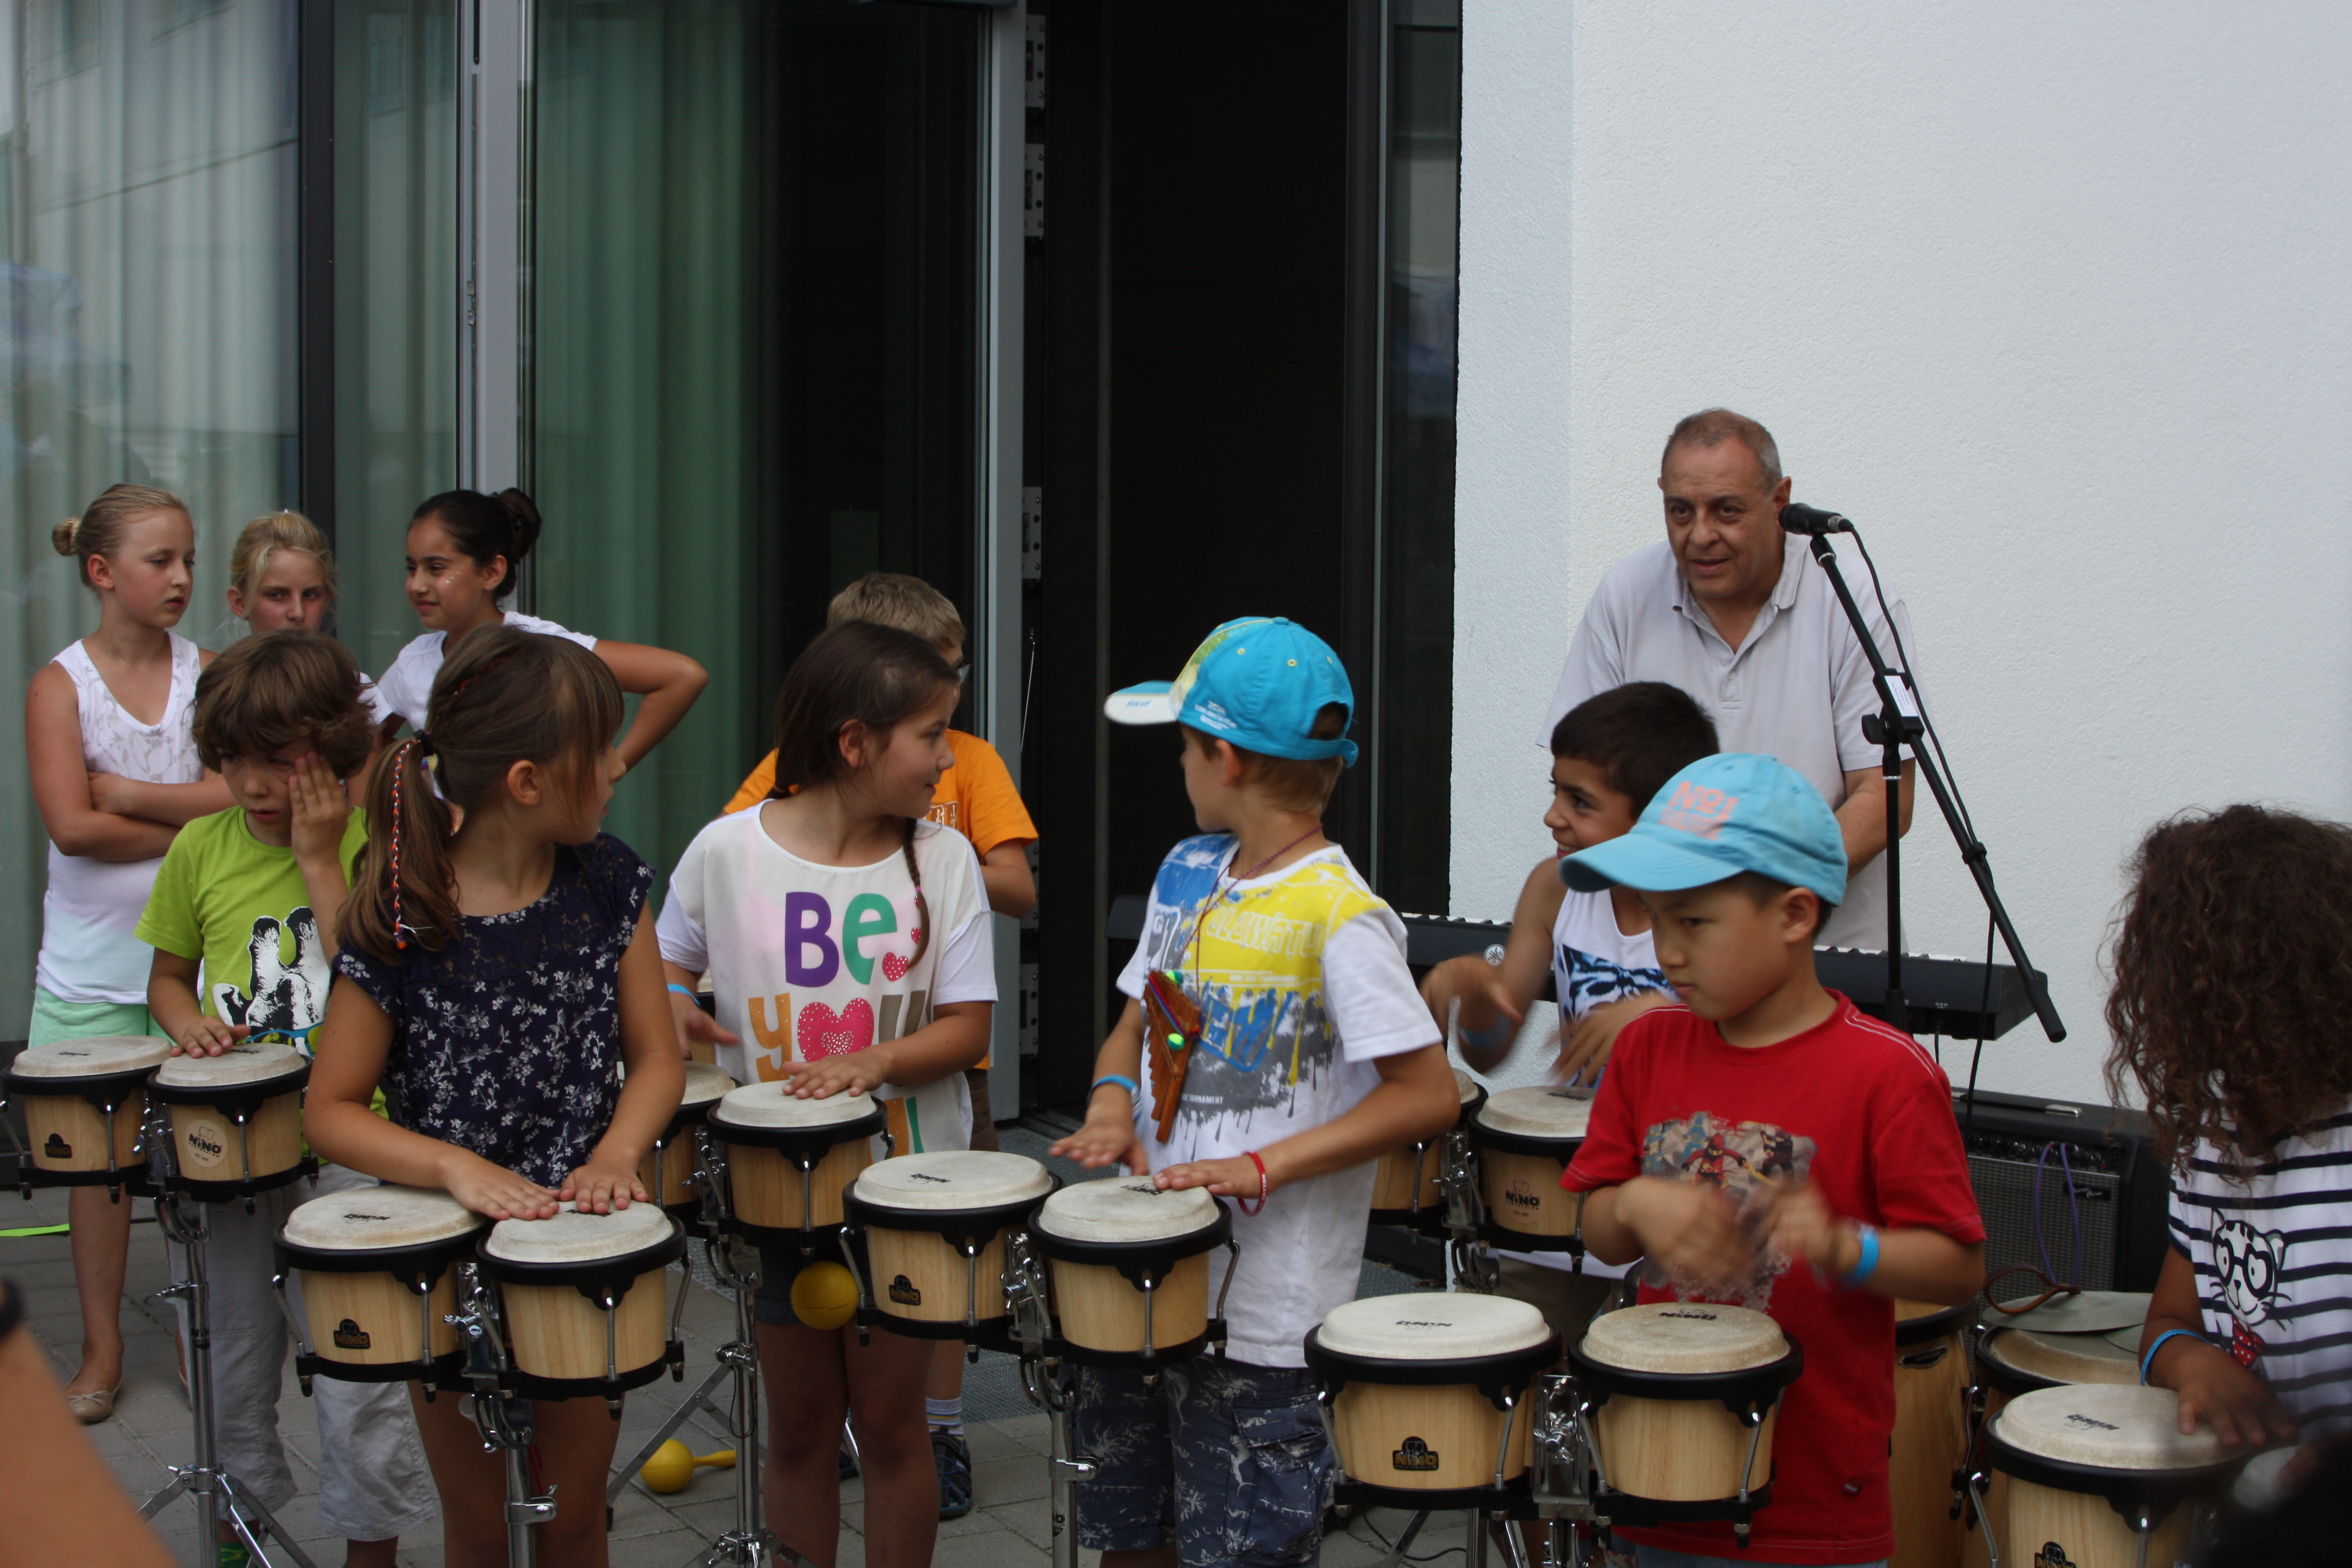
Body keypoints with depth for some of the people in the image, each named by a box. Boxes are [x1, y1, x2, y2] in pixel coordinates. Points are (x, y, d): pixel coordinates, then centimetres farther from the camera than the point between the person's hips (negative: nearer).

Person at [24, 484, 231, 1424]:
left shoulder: (208, 676, 2)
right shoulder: (60, 686, -3)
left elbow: (248, 799, -10)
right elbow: (71, 827, -13)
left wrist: (126, 791, -13)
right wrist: (192, 825, -10)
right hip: (95, 963, -1)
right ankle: (102, 1349, 18)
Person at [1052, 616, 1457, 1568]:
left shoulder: (1339, 916, -17)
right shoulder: (1187, 875, 7)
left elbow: (1428, 1095, -19)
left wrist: (1265, 1166, -24)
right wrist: (1112, 1101, -6)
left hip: (1264, 1316, -7)